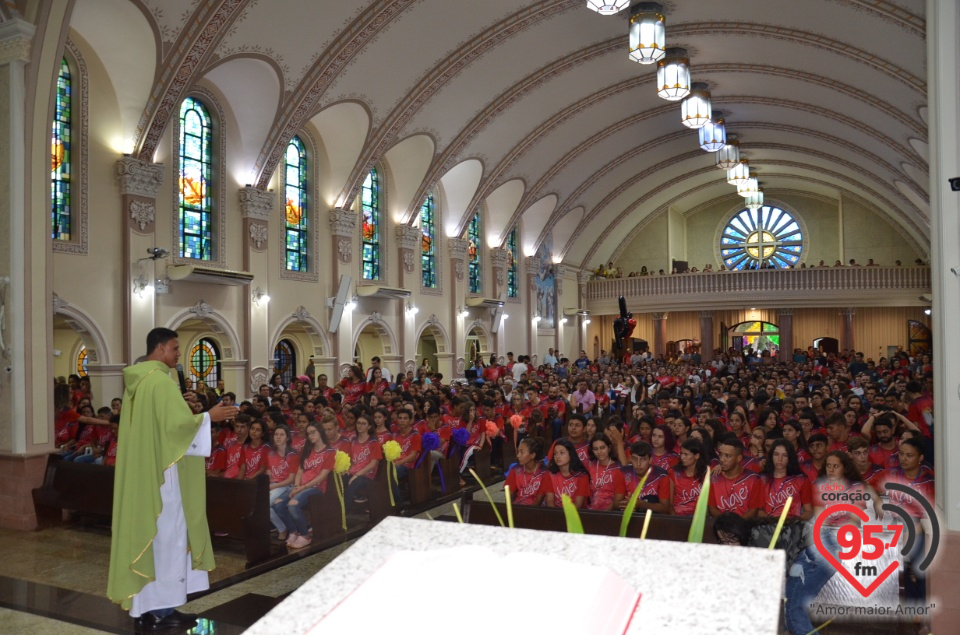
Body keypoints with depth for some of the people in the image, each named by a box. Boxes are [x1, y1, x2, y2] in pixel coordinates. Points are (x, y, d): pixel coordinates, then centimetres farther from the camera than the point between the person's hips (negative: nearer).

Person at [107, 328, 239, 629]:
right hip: (161, 470, -10)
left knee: (146, 531, 13)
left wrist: (195, 416, 20)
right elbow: (178, 423, -22)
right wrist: (209, 416, -9)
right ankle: (161, 610, 6)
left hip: (141, 469, 10)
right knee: (166, 534, -1)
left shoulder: (136, 379, 11)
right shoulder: (161, 380, -18)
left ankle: (145, 605, 21)